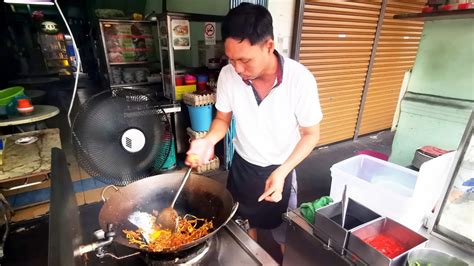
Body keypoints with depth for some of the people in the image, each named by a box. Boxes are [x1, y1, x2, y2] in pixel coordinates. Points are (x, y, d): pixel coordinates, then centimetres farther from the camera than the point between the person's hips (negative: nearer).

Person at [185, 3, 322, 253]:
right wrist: (208, 141, -24)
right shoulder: (228, 75, -19)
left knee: (286, 234, 19)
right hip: (242, 166, 3)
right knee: (244, 226, 26)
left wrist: (281, 172, -26)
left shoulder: (300, 79, -26)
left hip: (280, 169, -2)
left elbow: (311, 134, -15)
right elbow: (223, 118, -3)